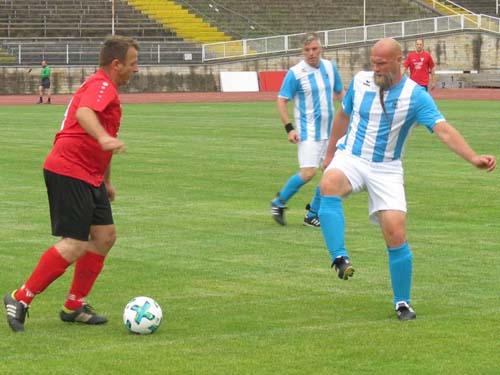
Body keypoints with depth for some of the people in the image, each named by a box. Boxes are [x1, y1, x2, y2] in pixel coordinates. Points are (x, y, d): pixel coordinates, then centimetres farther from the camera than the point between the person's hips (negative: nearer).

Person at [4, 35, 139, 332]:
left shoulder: (105, 88, 21)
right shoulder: (101, 85, -12)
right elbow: (84, 113, -36)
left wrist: (106, 181, 37)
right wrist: (104, 138, -53)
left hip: (89, 177, 11)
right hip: (69, 172, -11)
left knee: (105, 236, 7)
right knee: (76, 245, -13)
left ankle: (74, 306, 15)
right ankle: (21, 299, -5)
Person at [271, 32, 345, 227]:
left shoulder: (330, 67, 5)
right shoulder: (295, 73, -11)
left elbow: (340, 91, 19)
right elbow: (281, 100, -9)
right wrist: (289, 128, -18)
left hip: (330, 130, 6)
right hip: (308, 132, -6)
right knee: (308, 173, -16)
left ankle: (313, 215, 15)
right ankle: (279, 202, 5)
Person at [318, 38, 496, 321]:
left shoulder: (416, 95, -11)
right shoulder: (360, 82, -1)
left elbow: (443, 129, -22)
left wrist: (473, 157, -37)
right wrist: (330, 154, 23)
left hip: (386, 169, -1)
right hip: (350, 158, 2)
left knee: (395, 233, -12)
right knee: (329, 184, -34)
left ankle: (403, 303, 4)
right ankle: (340, 258, -38)